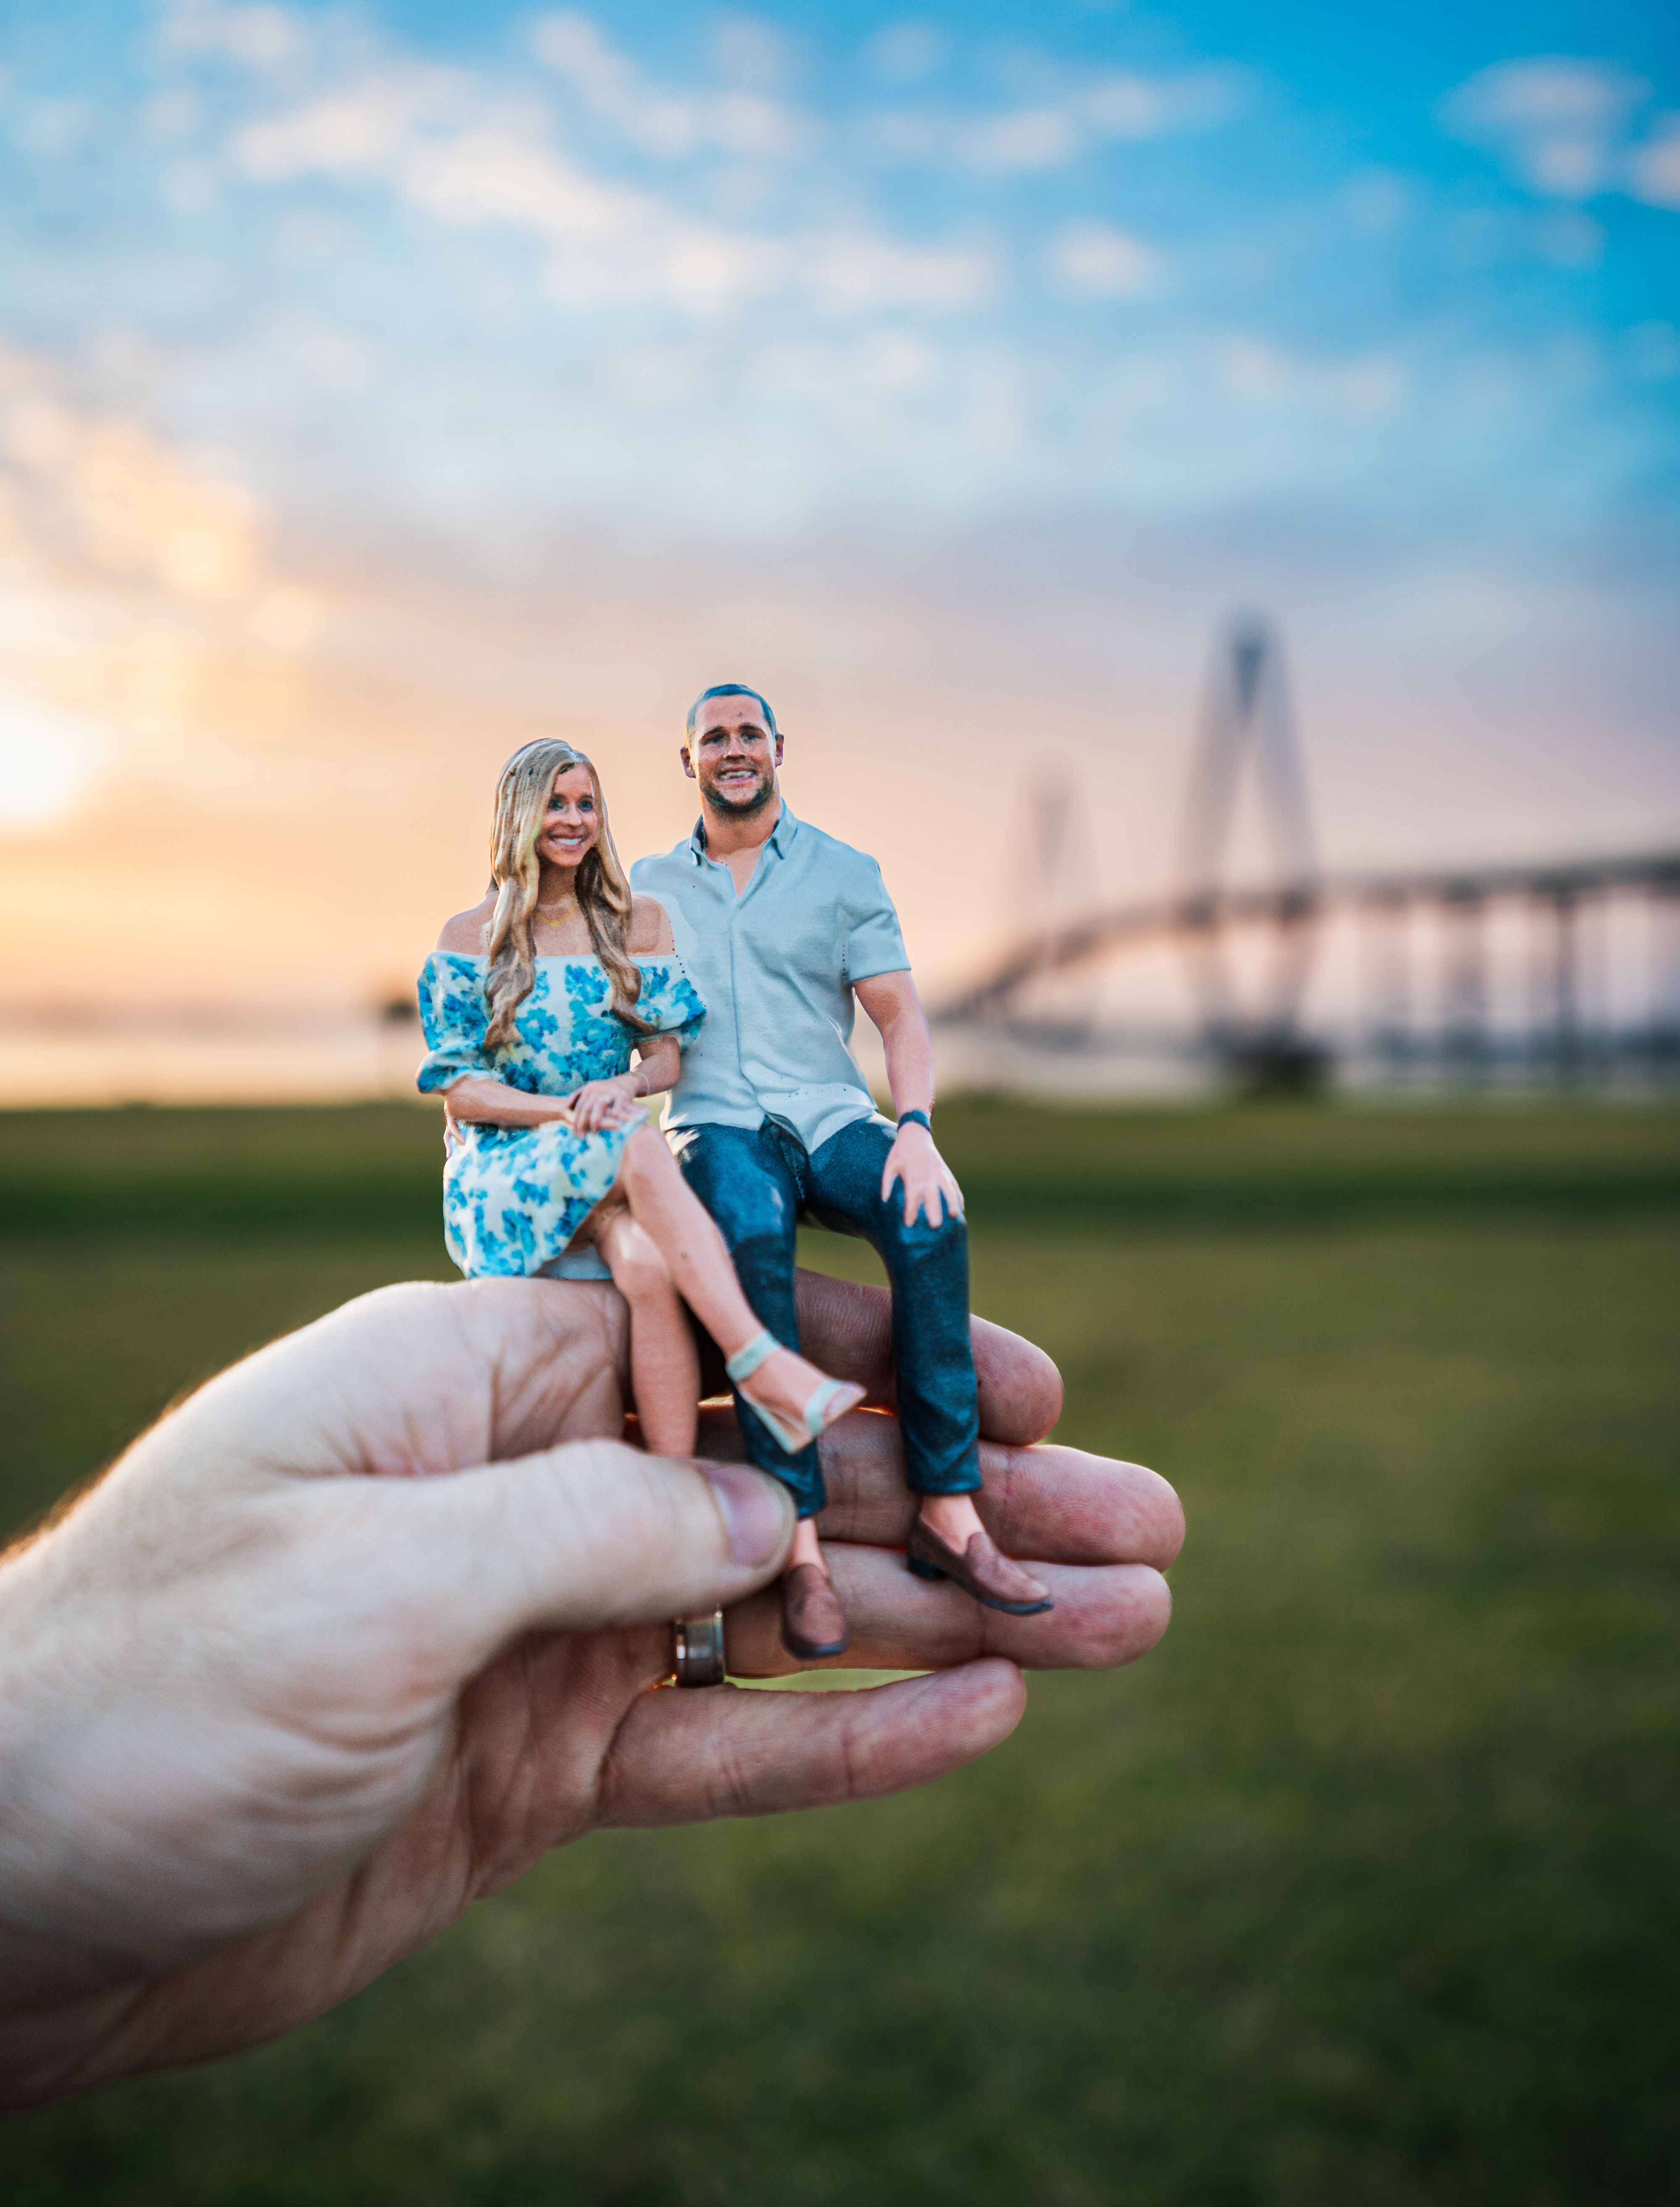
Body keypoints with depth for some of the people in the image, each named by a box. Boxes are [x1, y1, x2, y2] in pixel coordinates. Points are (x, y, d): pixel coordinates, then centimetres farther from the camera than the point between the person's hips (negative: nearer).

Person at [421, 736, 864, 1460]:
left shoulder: (639, 922, 13)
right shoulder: (470, 937, 6)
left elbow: (670, 1052, 8)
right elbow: (458, 1092, 1)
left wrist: (625, 1085, -17)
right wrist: (566, 1110, -16)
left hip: (613, 1176, 2)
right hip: (501, 1172, -2)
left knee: (649, 1269, -36)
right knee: (636, 1144, -37)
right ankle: (762, 1367, -46)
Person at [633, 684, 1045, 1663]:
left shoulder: (844, 872, 12)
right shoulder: (649, 885, 17)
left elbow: (901, 1014, 4)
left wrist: (916, 1128, -14)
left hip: (831, 1116, 1)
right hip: (716, 1125, -1)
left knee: (932, 1221, -32)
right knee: (753, 1234, -37)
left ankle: (950, 1515, -27)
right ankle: (801, 1541, -37)